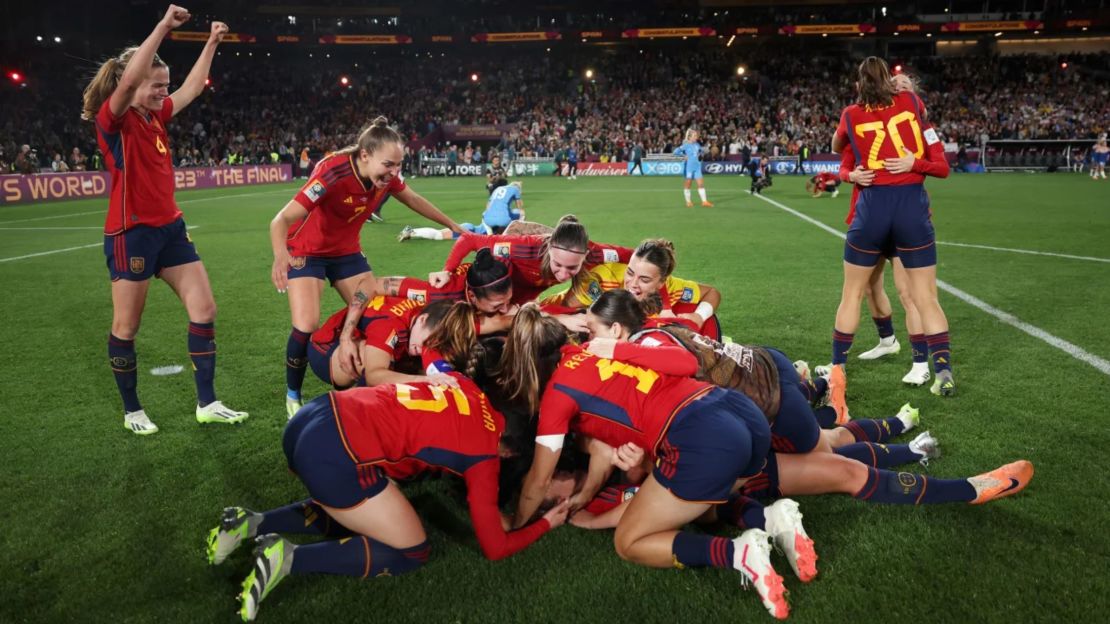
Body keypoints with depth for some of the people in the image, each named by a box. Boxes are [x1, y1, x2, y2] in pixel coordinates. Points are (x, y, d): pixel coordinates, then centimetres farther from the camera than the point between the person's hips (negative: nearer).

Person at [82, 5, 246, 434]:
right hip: (131, 233, -7)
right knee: (127, 326, 5)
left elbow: (193, 88, 22)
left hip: (170, 227, 8)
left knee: (204, 309, 2)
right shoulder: (113, 118, -10)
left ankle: (207, 404, 9)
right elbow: (129, 78, -29)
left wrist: (212, 43, 21)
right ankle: (132, 412, 19)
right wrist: (164, 25, -27)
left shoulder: (157, 115, 10)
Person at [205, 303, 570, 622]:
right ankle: (287, 558, -3)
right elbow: (495, 548, 7)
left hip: (312, 419, 8)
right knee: (412, 552, 10)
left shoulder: (461, 380, 17)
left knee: (355, 514, 31)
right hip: (335, 456, -8)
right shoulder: (485, 456, 2)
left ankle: (252, 523, 16)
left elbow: (431, 346, 38)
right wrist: (547, 523, 21)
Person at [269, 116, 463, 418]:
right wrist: (280, 255, -60)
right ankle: (293, 396, 7)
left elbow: (414, 200, 5)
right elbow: (282, 219, -39)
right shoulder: (333, 173, -35)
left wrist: (453, 226, 12)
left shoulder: (387, 175, -17)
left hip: (347, 251, 6)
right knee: (306, 328, -18)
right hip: (307, 251, -5)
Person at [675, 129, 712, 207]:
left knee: (701, 183, -1)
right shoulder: (686, 145, -8)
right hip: (689, 167, -5)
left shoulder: (697, 144, 8)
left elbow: (700, 151, 29)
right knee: (687, 184, 5)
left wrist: (700, 155, 10)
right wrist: (684, 156, -12)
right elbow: (676, 152, -13)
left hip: (697, 167, 5)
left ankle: (704, 201, 1)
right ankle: (688, 202, 15)